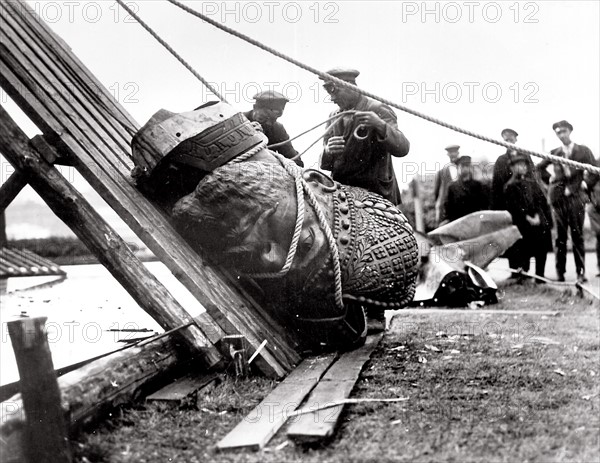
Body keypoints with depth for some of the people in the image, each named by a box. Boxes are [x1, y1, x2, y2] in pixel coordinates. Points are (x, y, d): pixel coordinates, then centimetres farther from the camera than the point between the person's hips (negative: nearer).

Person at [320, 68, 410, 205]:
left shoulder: (378, 110, -6)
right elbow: (324, 164, 9)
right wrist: (328, 151, -15)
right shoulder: (334, 116, 13)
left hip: (375, 194, -5)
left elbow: (402, 149, -19)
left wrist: (380, 125, -35)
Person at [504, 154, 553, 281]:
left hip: (541, 224, 6)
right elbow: (514, 208, -9)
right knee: (523, 256, -7)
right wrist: (529, 219, -15)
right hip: (524, 227, -5)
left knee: (542, 254, 6)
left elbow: (543, 201, 13)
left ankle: (540, 279, 15)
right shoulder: (510, 187, -1)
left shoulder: (532, 182, 17)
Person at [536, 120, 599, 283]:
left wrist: (586, 184, -4)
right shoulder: (554, 153, 10)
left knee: (577, 236, -1)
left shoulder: (583, 151, 5)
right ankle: (560, 273, 6)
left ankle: (581, 272, 3)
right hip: (559, 197, 2)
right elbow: (539, 168, 20)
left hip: (576, 197, -2)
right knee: (560, 237, 3)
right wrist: (550, 179, 9)